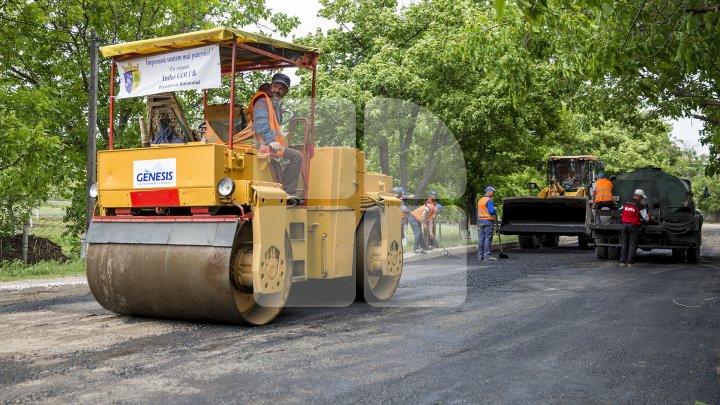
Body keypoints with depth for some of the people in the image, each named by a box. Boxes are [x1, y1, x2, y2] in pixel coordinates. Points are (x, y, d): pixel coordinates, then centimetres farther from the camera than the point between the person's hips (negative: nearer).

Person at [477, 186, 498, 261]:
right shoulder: (489, 200, -11)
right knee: (488, 238, -8)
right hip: (488, 221, -8)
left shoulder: (480, 200, 15)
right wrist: (495, 211, 0)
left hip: (480, 221, 8)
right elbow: (491, 211, -21)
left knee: (481, 239, 6)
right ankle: (487, 255, -11)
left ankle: (480, 256, 7)